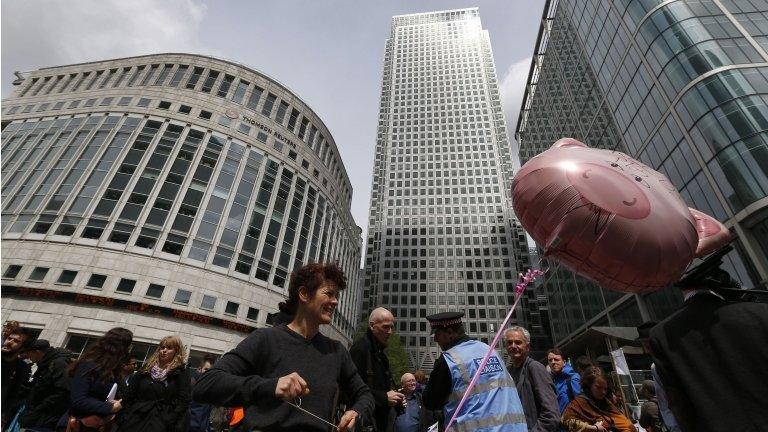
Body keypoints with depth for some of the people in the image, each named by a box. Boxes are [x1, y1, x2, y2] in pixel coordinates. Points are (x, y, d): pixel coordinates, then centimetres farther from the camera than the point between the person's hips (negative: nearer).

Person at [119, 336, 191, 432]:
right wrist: (125, 414, 1)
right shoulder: (147, 367, 9)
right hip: (136, 419, 4)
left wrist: (170, 422, -17)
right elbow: (130, 393, 11)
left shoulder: (182, 372, -5)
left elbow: (183, 402, -10)